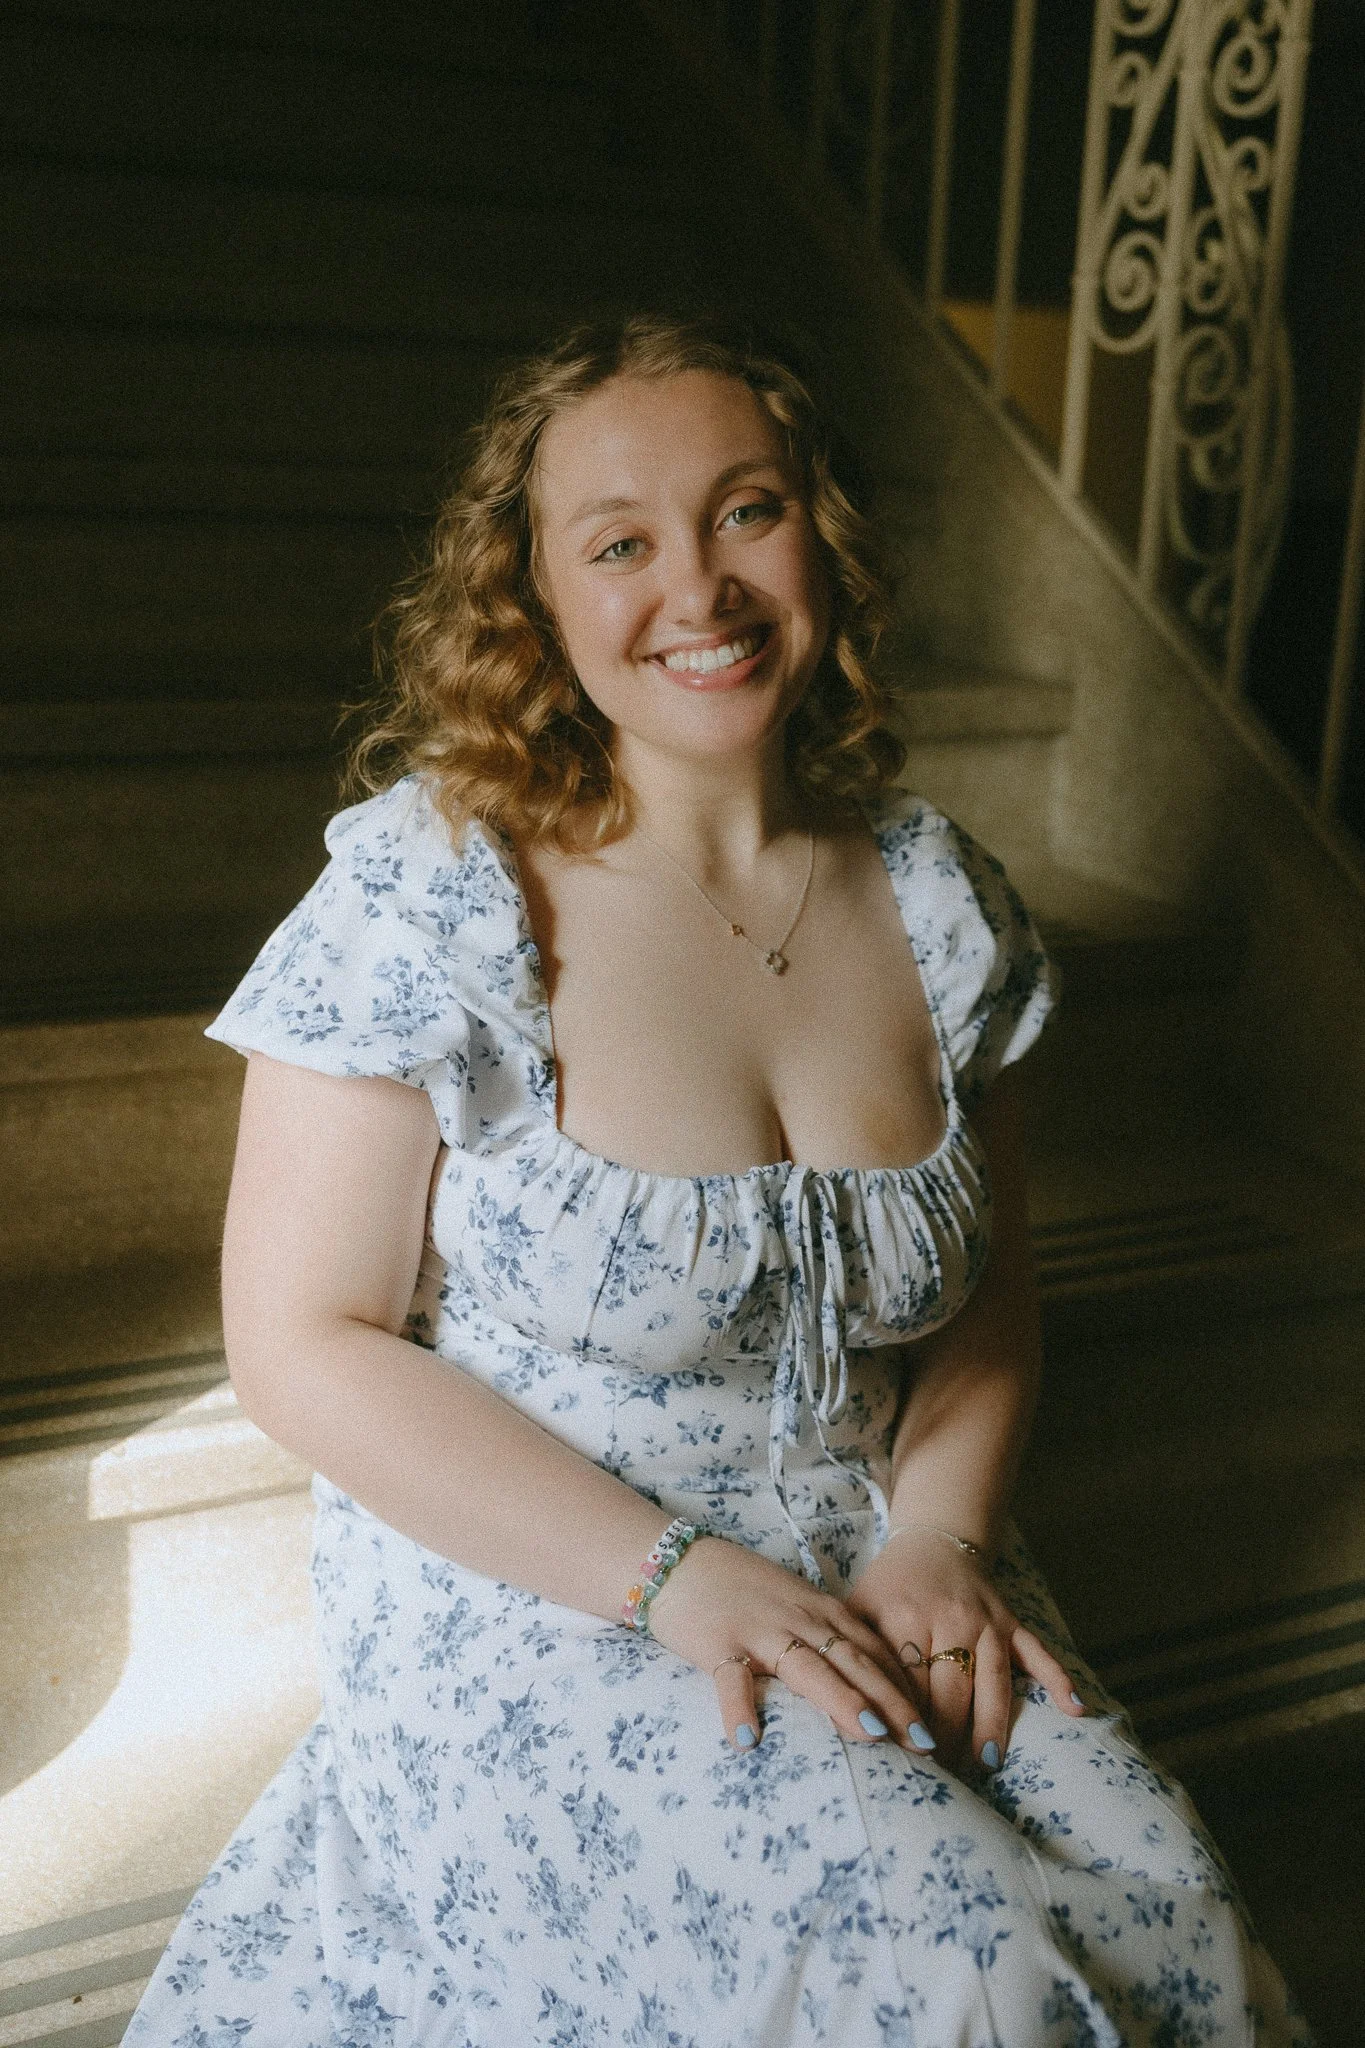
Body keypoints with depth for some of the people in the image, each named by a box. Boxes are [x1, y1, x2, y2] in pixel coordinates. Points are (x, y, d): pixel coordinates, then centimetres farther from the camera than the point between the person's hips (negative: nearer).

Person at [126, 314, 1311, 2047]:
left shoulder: (932, 895, 1)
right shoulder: (429, 894, -13)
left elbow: (987, 1289, 9)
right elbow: (305, 1343, -13)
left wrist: (942, 1535, -9)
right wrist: (674, 1574, -19)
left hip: (869, 1552, 5)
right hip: (526, 1578, -4)